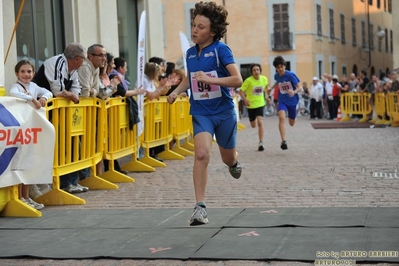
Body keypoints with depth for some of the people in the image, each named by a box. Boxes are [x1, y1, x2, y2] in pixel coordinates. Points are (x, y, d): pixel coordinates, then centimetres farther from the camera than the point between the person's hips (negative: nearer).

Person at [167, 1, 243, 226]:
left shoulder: (221, 49, -13)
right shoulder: (191, 53, 4)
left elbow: (237, 80, -20)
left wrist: (210, 79, -31)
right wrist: (176, 91, 6)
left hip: (224, 112, -2)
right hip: (200, 112, 2)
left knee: (228, 159, 16)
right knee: (202, 154, -21)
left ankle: (234, 162, 56)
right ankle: (200, 207, -17)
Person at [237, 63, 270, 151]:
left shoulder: (264, 79, -8)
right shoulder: (248, 81, -19)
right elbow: (241, 91, -15)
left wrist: (266, 95, 12)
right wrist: (245, 99, -31)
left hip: (260, 104, 1)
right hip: (251, 105, -1)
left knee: (260, 122, -19)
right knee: (253, 125, 14)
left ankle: (261, 143, -13)